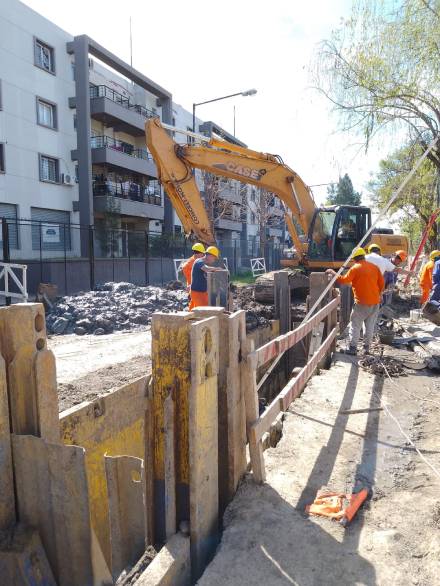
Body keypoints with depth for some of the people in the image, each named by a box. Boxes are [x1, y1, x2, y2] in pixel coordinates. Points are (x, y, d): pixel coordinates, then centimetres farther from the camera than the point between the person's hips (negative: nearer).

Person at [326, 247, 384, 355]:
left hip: (362, 303, -5)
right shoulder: (374, 267, 7)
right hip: (375, 302, 5)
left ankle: (352, 348, 1)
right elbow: (381, 283, 8)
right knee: (370, 326, 13)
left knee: (355, 326, 3)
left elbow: (344, 280, -14)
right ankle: (366, 347, 18)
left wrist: (333, 272, -2)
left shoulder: (355, 268, -9)